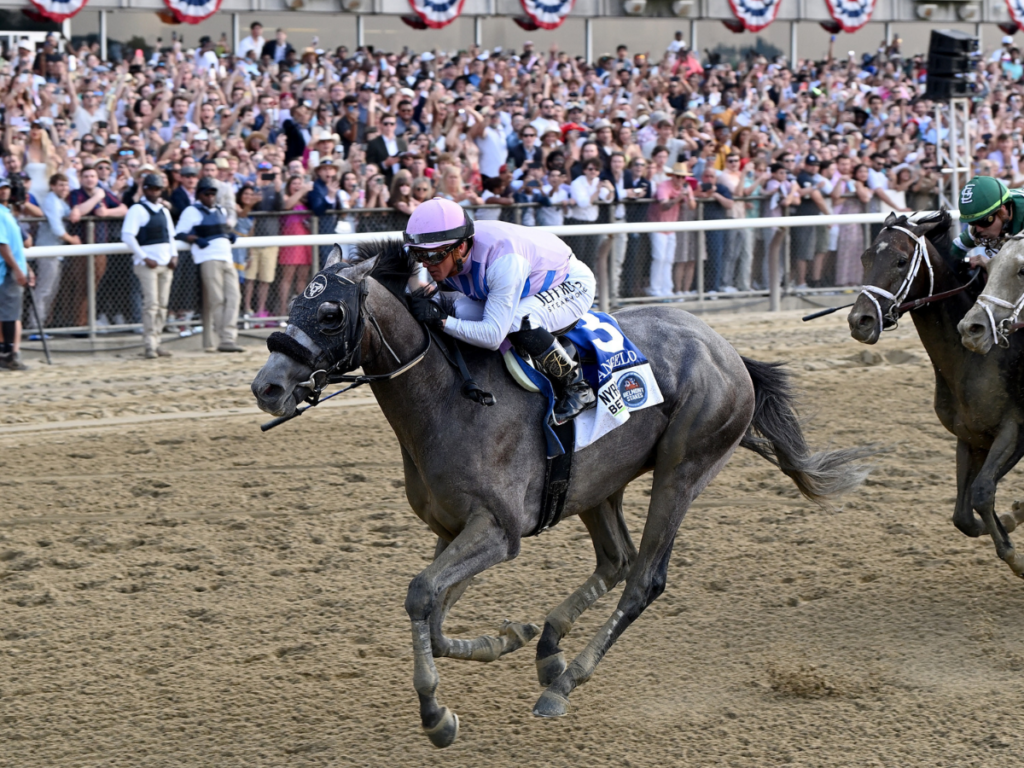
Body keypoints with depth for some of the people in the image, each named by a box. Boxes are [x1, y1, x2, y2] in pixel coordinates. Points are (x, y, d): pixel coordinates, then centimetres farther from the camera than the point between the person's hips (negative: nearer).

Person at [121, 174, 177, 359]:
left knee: (162, 304, 6)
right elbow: (127, 236, -13)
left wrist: (173, 255, 8)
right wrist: (144, 258, -16)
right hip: (146, 264, -7)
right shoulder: (137, 210, -6)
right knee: (151, 303, -12)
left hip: (165, 263, 7)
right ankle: (149, 346, -11)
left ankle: (156, 343, 11)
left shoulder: (164, 210, 17)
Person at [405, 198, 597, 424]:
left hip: (573, 285, -8)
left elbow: (494, 335, -40)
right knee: (462, 312, -16)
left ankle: (576, 386, -15)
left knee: (519, 322, -37)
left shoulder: (503, 259, -41)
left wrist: (442, 320, -45)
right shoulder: (444, 259, -20)